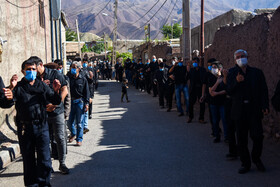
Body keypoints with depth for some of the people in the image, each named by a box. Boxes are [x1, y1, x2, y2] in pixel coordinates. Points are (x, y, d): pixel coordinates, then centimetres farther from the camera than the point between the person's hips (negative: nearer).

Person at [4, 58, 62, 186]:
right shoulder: (18, 87, 3)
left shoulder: (42, 86, 9)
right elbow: (6, 102, -11)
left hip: (41, 126, 1)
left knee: (44, 159, 1)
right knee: (28, 159, 10)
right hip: (25, 128, -1)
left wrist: (56, 91, -14)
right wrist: (11, 88, -29)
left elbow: (56, 101, 7)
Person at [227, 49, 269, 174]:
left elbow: (264, 91, 6)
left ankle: (256, 158, 19)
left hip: (254, 111, -1)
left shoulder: (257, 73, 8)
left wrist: (265, 106, -6)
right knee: (241, 140, 5)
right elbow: (229, 91, -2)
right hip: (239, 111, 1)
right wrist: (236, 82, -20)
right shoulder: (232, 74, 9)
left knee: (257, 136, -8)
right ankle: (245, 164, 19)